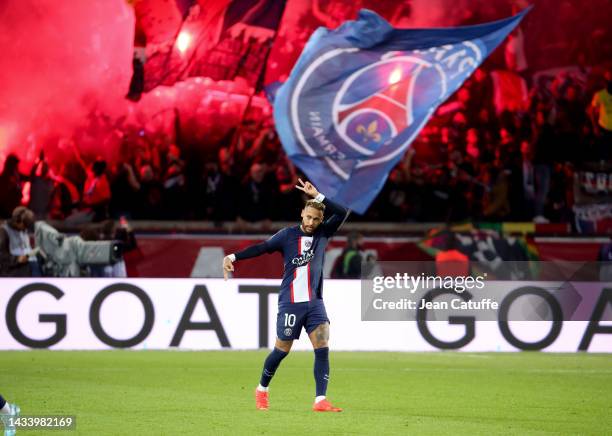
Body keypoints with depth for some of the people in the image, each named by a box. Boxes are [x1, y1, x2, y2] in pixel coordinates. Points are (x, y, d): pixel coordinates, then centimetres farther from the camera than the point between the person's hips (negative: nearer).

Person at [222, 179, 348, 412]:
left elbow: (342, 213, -7)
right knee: (281, 350, 4)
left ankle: (320, 400, -12)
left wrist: (317, 195, -15)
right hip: (290, 303, -3)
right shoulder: (288, 235, -2)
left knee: (322, 347, -11)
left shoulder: (323, 233, 6)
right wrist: (233, 257, -19)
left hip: (314, 302, 3)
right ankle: (262, 390, 27)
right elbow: (261, 248, -7)